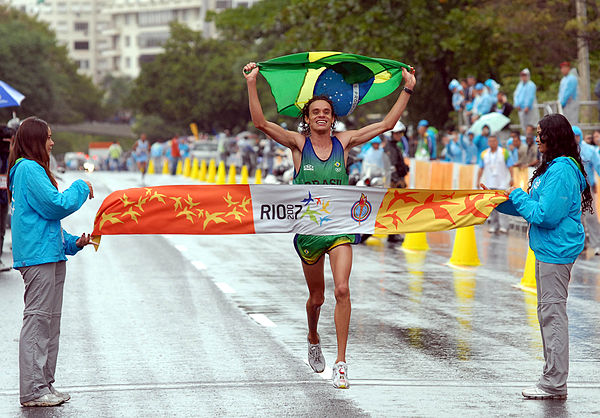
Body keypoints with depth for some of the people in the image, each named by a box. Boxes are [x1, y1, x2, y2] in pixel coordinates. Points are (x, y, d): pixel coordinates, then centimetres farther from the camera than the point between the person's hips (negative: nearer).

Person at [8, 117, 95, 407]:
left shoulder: (33, 170, 21)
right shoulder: (29, 169, -12)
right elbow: (55, 206, -18)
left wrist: (72, 243, 16)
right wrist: (81, 189, -3)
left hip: (50, 255, 11)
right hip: (37, 255, -11)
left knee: (50, 323, 12)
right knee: (37, 319, -9)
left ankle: (45, 385, 17)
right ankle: (32, 390, -8)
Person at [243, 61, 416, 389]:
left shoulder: (344, 142, 3)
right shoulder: (299, 143, -2)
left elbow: (386, 124, 5)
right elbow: (260, 122, -14)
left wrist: (407, 90, 1)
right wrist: (251, 84, -22)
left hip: (340, 225, 0)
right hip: (309, 226, 0)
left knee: (342, 290, -18)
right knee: (316, 297, 12)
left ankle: (341, 363, -15)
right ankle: (313, 340, 45)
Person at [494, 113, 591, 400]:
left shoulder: (561, 172, -18)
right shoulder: (553, 167, 14)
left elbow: (544, 215, -23)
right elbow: (535, 206, 19)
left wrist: (517, 196, -10)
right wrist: (499, 201, 18)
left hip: (556, 252, -11)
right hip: (548, 250, 11)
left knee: (552, 312, -6)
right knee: (548, 312, 15)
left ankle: (554, 384, -1)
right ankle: (552, 379, 23)